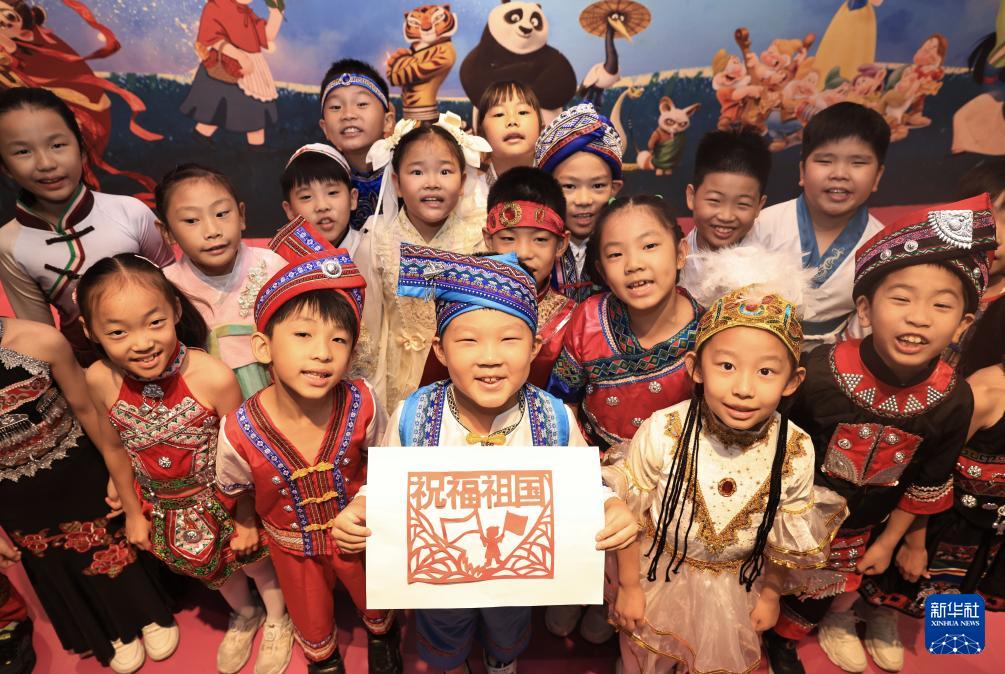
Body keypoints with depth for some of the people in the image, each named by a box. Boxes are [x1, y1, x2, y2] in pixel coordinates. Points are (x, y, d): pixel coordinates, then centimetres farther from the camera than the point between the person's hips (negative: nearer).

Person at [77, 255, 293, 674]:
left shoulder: (213, 377, -34)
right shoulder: (99, 382, -24)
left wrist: (248, 518, -11)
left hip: (224, 501, -3)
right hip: (165, 510, 4)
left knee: (252, 558, 23)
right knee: (212, 569, 29)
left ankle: (276, 619, 56)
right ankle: (244, 616, 61)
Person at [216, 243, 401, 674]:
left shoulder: (361, 405, -31)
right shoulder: (239, 435, -33)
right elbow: (233, 495, -10)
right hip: (293, 547, 0)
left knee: (375, 601, 30)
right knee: (313, 626, 27)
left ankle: (381, 633, 67)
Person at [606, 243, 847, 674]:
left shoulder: (796, 451, -22)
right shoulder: (663, 432, -28)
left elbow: (788, 536, -4)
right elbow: (630, 513, -15)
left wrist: (771, 594, 8)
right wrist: (628, 586, -6)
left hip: (737, 589, 2)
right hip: (659, 578, -1)